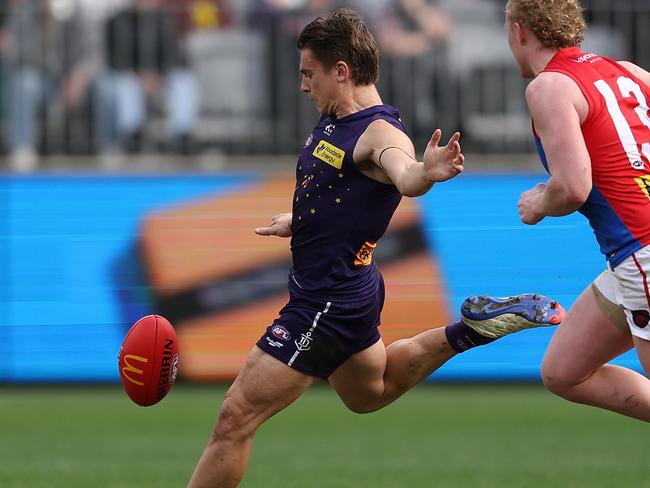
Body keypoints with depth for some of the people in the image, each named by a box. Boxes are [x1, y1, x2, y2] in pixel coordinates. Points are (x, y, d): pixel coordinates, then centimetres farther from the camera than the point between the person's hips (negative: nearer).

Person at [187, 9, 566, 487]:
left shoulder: (380, 133, -23)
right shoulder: (332, 120, 4)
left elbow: (404, 176, -46)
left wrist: (426, 172, -68)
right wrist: (297, 221, 37)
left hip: (329, 303, -10)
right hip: (344, 289, 10)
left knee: (235, 420, -9)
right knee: (370, 393, 34)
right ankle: (467, 332, 31)